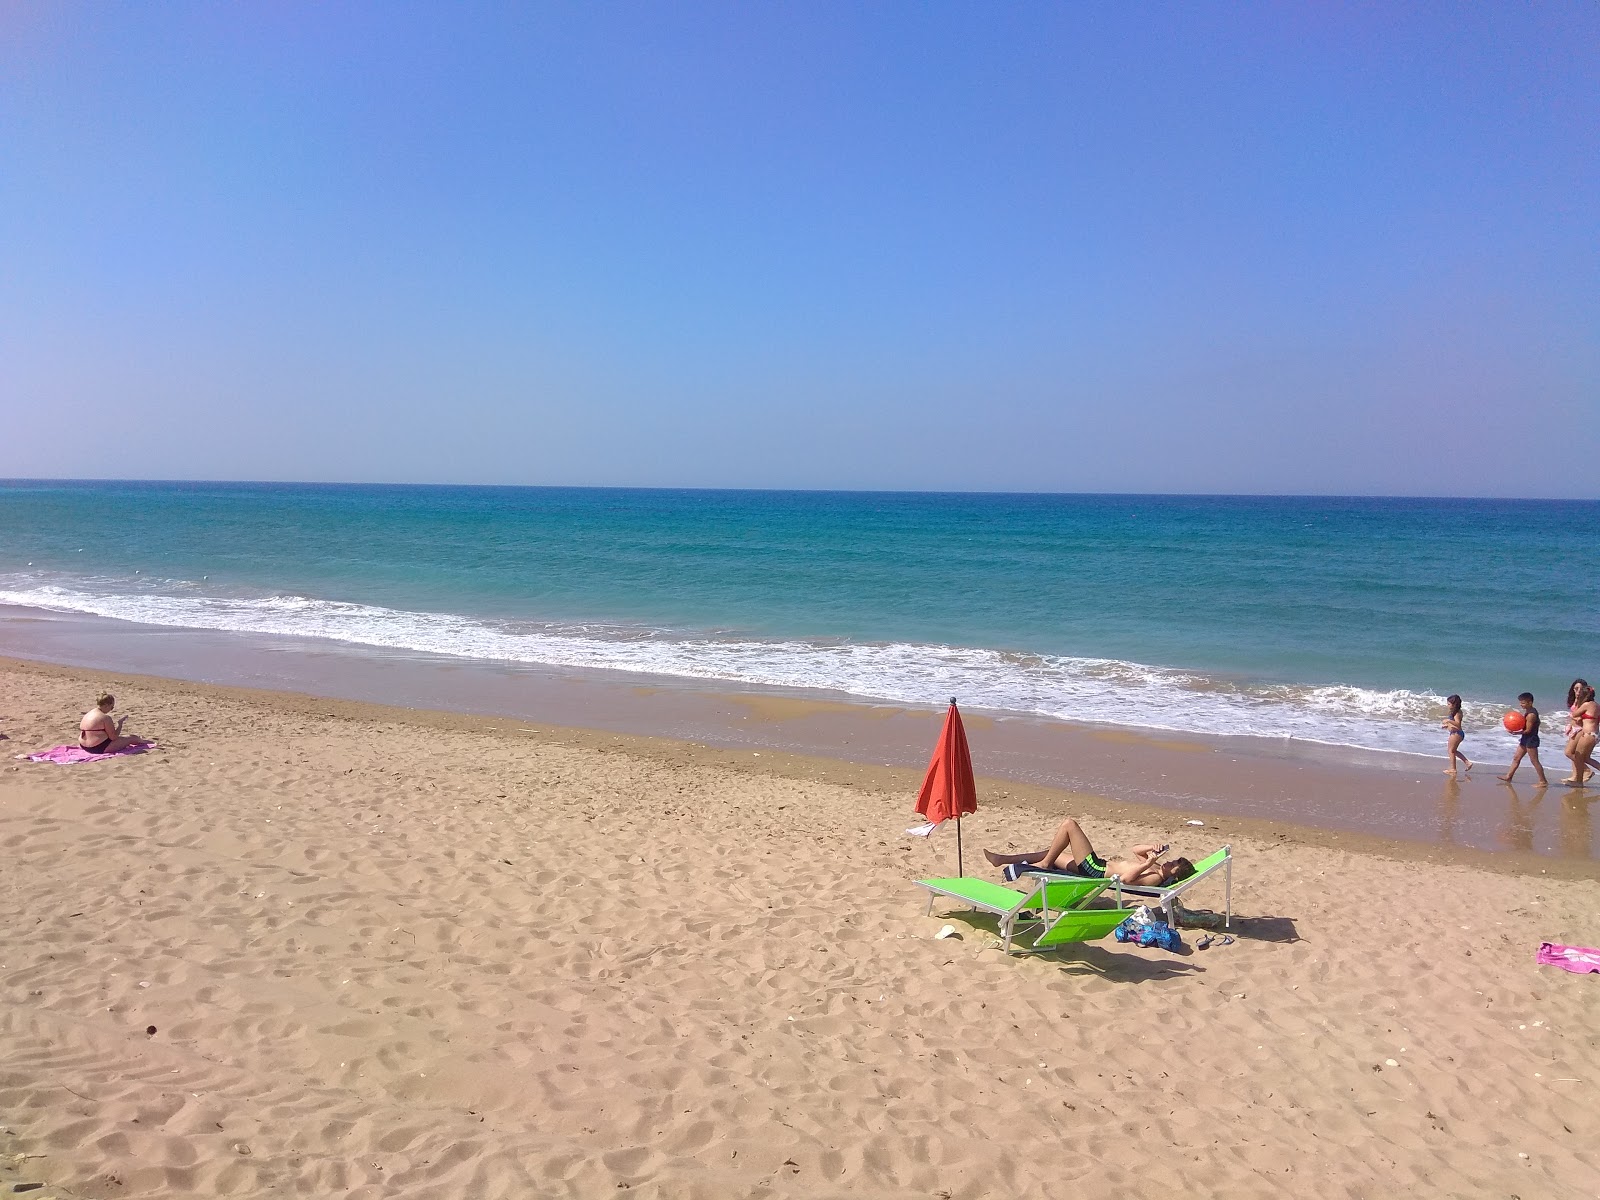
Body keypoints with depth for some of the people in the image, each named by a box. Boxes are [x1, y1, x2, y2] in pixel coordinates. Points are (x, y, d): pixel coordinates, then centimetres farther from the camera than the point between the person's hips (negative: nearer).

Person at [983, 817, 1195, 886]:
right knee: (1051, 853, 18)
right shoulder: (1156, 867, 8)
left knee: (1069, 824, -10)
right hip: (1099, 864, 9)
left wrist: (1147, 863, -31)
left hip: (1096, 870, -9)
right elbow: (1133, 851, 21)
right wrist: (1152, 849, 4)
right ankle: (1002, 859, 27)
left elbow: (1125, 879, -34)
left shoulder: (1155, 878, -20)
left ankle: (1044, 864, 1)